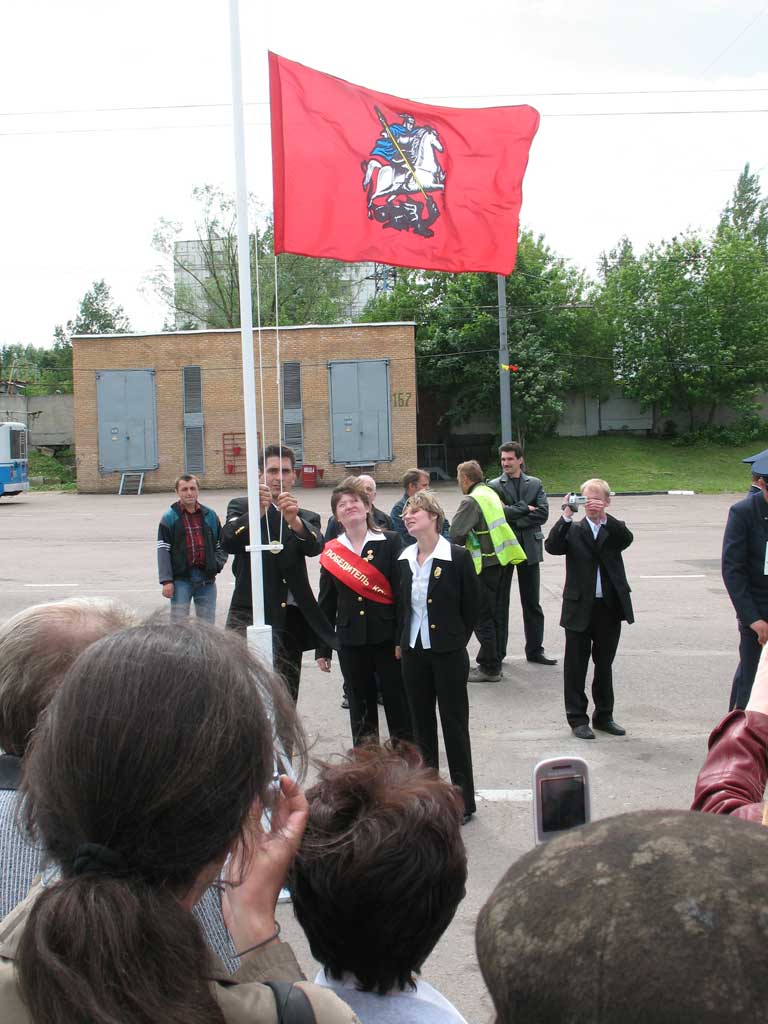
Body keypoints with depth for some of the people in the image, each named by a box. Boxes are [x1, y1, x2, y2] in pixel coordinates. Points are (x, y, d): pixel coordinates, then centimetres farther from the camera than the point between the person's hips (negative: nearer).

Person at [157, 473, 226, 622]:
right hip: (181, 578, -3)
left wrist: (218, 563, -1)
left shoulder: (210, 515, 10)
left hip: (206, 578, 3)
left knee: (207, 625, 8)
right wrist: (166, 581, -12)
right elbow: (163, 552, -5)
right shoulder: (169, 518, 0)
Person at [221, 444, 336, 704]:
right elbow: (228, 542, -13)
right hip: (250, 613, -3)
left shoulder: (306, 517, 15)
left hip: (289, 619, 3)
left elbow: (315, 546, -9)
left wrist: (294, 519, -30)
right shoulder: (241, 506, 9)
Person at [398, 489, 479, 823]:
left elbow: (471, 606, -3)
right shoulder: (405, 559, 5)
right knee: (422, 724, 14)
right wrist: (402, 642, 7)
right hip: (414, 652, 5)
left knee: (454, 725, 3)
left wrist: (456, 641, 1)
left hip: (448, 654, -5)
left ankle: (464, 801, 16)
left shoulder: (458, 557, -11)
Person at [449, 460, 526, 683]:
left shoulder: (472, 501, -16)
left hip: (485, 564, -9)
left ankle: (489, 669, 4)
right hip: (497, 561, 9)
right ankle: (489, 662, 25)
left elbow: (456, 532, -22)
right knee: (491, 613, 17)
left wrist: (458, 548, 1)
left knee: (482, 618, -2)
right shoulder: (491, 493, 12)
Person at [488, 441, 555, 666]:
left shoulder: (535, 484, 7)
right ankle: (497, 652, 11)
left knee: (532, 603, 10)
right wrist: (525, 508, -12)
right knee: (499, 602, 4)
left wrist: (514, 519, -12)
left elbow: (542, 513, -6)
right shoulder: (494, 486, 0)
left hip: (529, 548, 2)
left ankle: (535, 650, 20)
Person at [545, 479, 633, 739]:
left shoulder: (614, 529, 5)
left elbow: (627, 539, -17)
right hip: (580, 608, -1)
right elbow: (552, 546, -15)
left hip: (610, 608, 2)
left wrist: (604, 517, -30)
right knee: (576, 666, 5)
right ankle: (577, 718, 16)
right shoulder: (573, 530, 2)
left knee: (604, 664, 14)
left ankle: (604, 716, 26)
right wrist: (566, 516, -24)